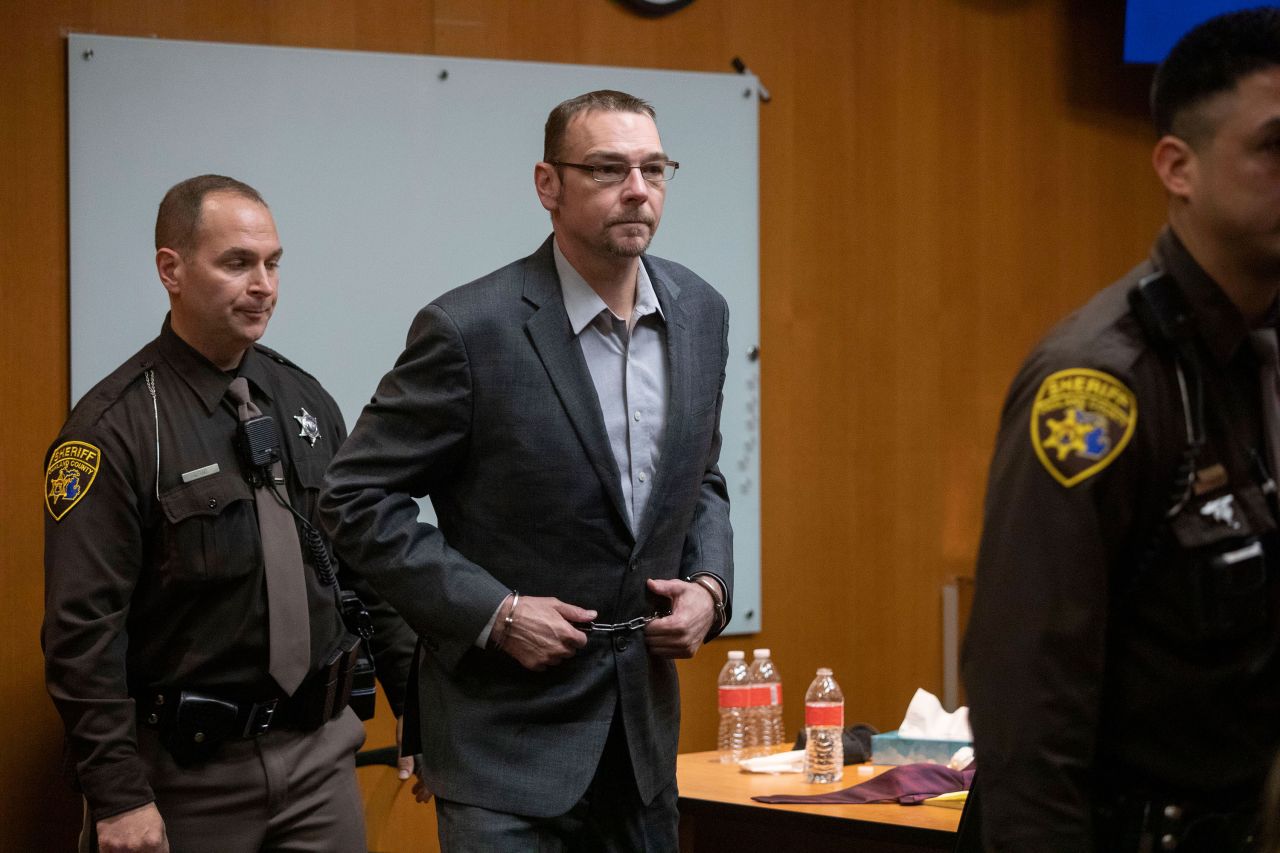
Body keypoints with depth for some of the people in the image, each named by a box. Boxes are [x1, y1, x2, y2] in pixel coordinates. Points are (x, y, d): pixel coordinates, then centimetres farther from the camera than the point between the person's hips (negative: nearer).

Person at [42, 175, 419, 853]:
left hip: (322, 752, 5)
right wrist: (120, 797, -16)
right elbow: (82, 628, -14)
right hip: (192, 770, -5)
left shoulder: (307, 402, 9)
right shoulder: (114, 428, -10)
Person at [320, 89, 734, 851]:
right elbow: (357, 498, -10)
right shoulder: (471, 329, -15)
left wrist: (710, 586, -1)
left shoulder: (700, 311, 4)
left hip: (642, 727, 6)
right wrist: (492, 611, -16)